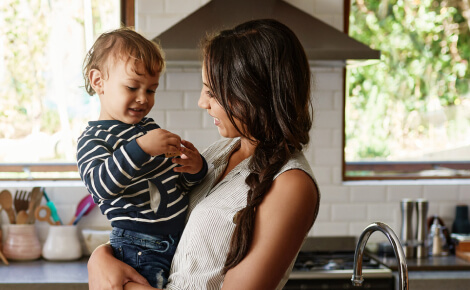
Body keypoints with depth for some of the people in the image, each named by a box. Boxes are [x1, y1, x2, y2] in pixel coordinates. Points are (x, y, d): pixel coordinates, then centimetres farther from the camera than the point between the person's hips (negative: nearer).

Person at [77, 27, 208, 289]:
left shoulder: (150, 128, 13)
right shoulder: (94, 139, -7)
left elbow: (180, 184, 19)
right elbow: (100, 184, -27)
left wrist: (196, 170, -4)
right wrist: (140, 148, -35)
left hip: (181, 236, 7)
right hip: (139, 249, -7)